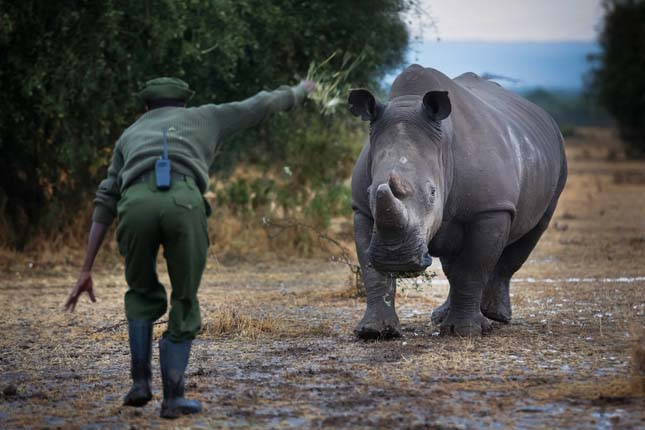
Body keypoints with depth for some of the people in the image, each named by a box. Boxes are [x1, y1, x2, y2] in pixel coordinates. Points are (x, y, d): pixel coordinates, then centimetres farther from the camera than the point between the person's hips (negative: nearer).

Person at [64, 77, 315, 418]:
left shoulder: (129, 136, 39)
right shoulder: (203, 117, 37)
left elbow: (104, 206, 32)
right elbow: (261, 105, 48)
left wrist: (86, 271, 30)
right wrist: (299, 93, 72)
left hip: (136, 206, 1)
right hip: (183, 207, -1)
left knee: (143, 295, 29)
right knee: (184, 304, 18)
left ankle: (141, 381, 16)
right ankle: (173, 397, 11)